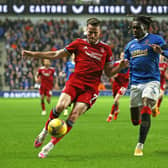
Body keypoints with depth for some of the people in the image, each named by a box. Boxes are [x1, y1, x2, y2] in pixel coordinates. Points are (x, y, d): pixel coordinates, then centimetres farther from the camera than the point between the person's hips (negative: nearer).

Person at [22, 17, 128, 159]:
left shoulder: (105, 49, 11)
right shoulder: (79, 43, 10)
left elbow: (109, 72, 14)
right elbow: (56, 55, 13)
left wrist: (121, 66, -6)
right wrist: (33, 54, 9)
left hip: (91, 88, 0)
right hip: (74, 83, 0)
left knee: (74, 115, -18)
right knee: (60, 106, -25)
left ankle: (50, 145, -10)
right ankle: (45, 131, 2)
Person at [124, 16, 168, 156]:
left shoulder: (155, 39, 0)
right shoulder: (130, 45, 15)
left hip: (151, 81, -5)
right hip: (135, 84, 5)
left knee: (146, 109, -25)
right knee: (135, 121, 4)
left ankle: (140, 146, -22)